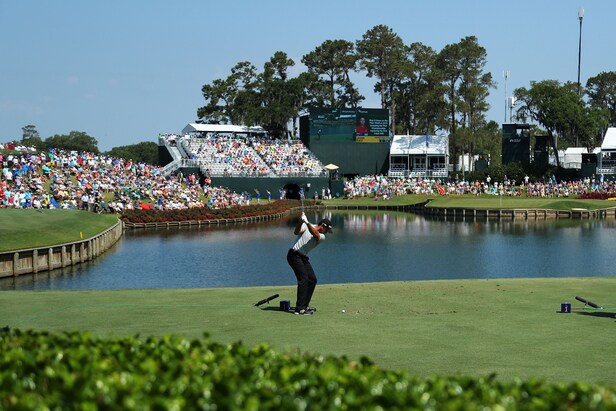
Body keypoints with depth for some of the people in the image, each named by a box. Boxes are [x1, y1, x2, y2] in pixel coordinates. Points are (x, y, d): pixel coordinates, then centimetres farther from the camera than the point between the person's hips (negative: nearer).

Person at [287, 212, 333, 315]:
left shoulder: (322, 237, 4)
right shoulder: (305, 226, -5)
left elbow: (315, 234, -18)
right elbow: (296, 232, -23)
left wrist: (307, 222, -33)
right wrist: (301, 222, -40)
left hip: (304, 258, 8)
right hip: (294, 255, -8)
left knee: (312, 280, 9)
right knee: (303, 279, -17)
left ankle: (305, 305, 21)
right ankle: (300, 309, -20)